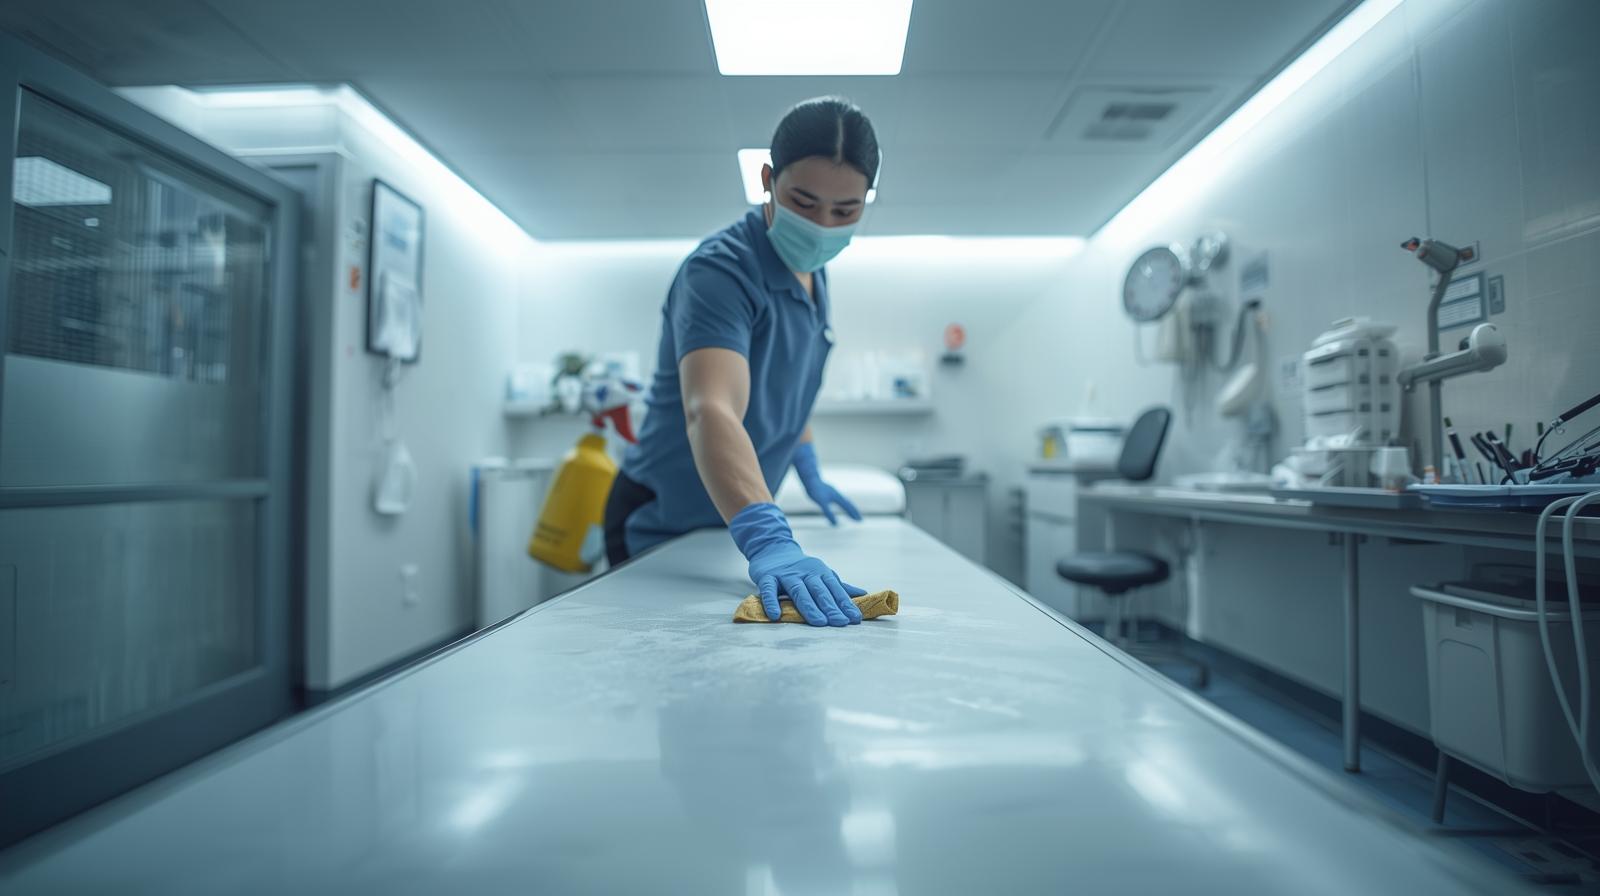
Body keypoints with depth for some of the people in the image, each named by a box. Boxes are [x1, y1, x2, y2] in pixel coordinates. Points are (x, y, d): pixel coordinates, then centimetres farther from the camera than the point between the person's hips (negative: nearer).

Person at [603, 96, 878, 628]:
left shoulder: (812, 271, 0)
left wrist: (808, 471, 13)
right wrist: (767, 540, -56)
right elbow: (711, 411, -43)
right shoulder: (719, 270, -27)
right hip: (662, 528, -8)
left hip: (727, 522, 8)